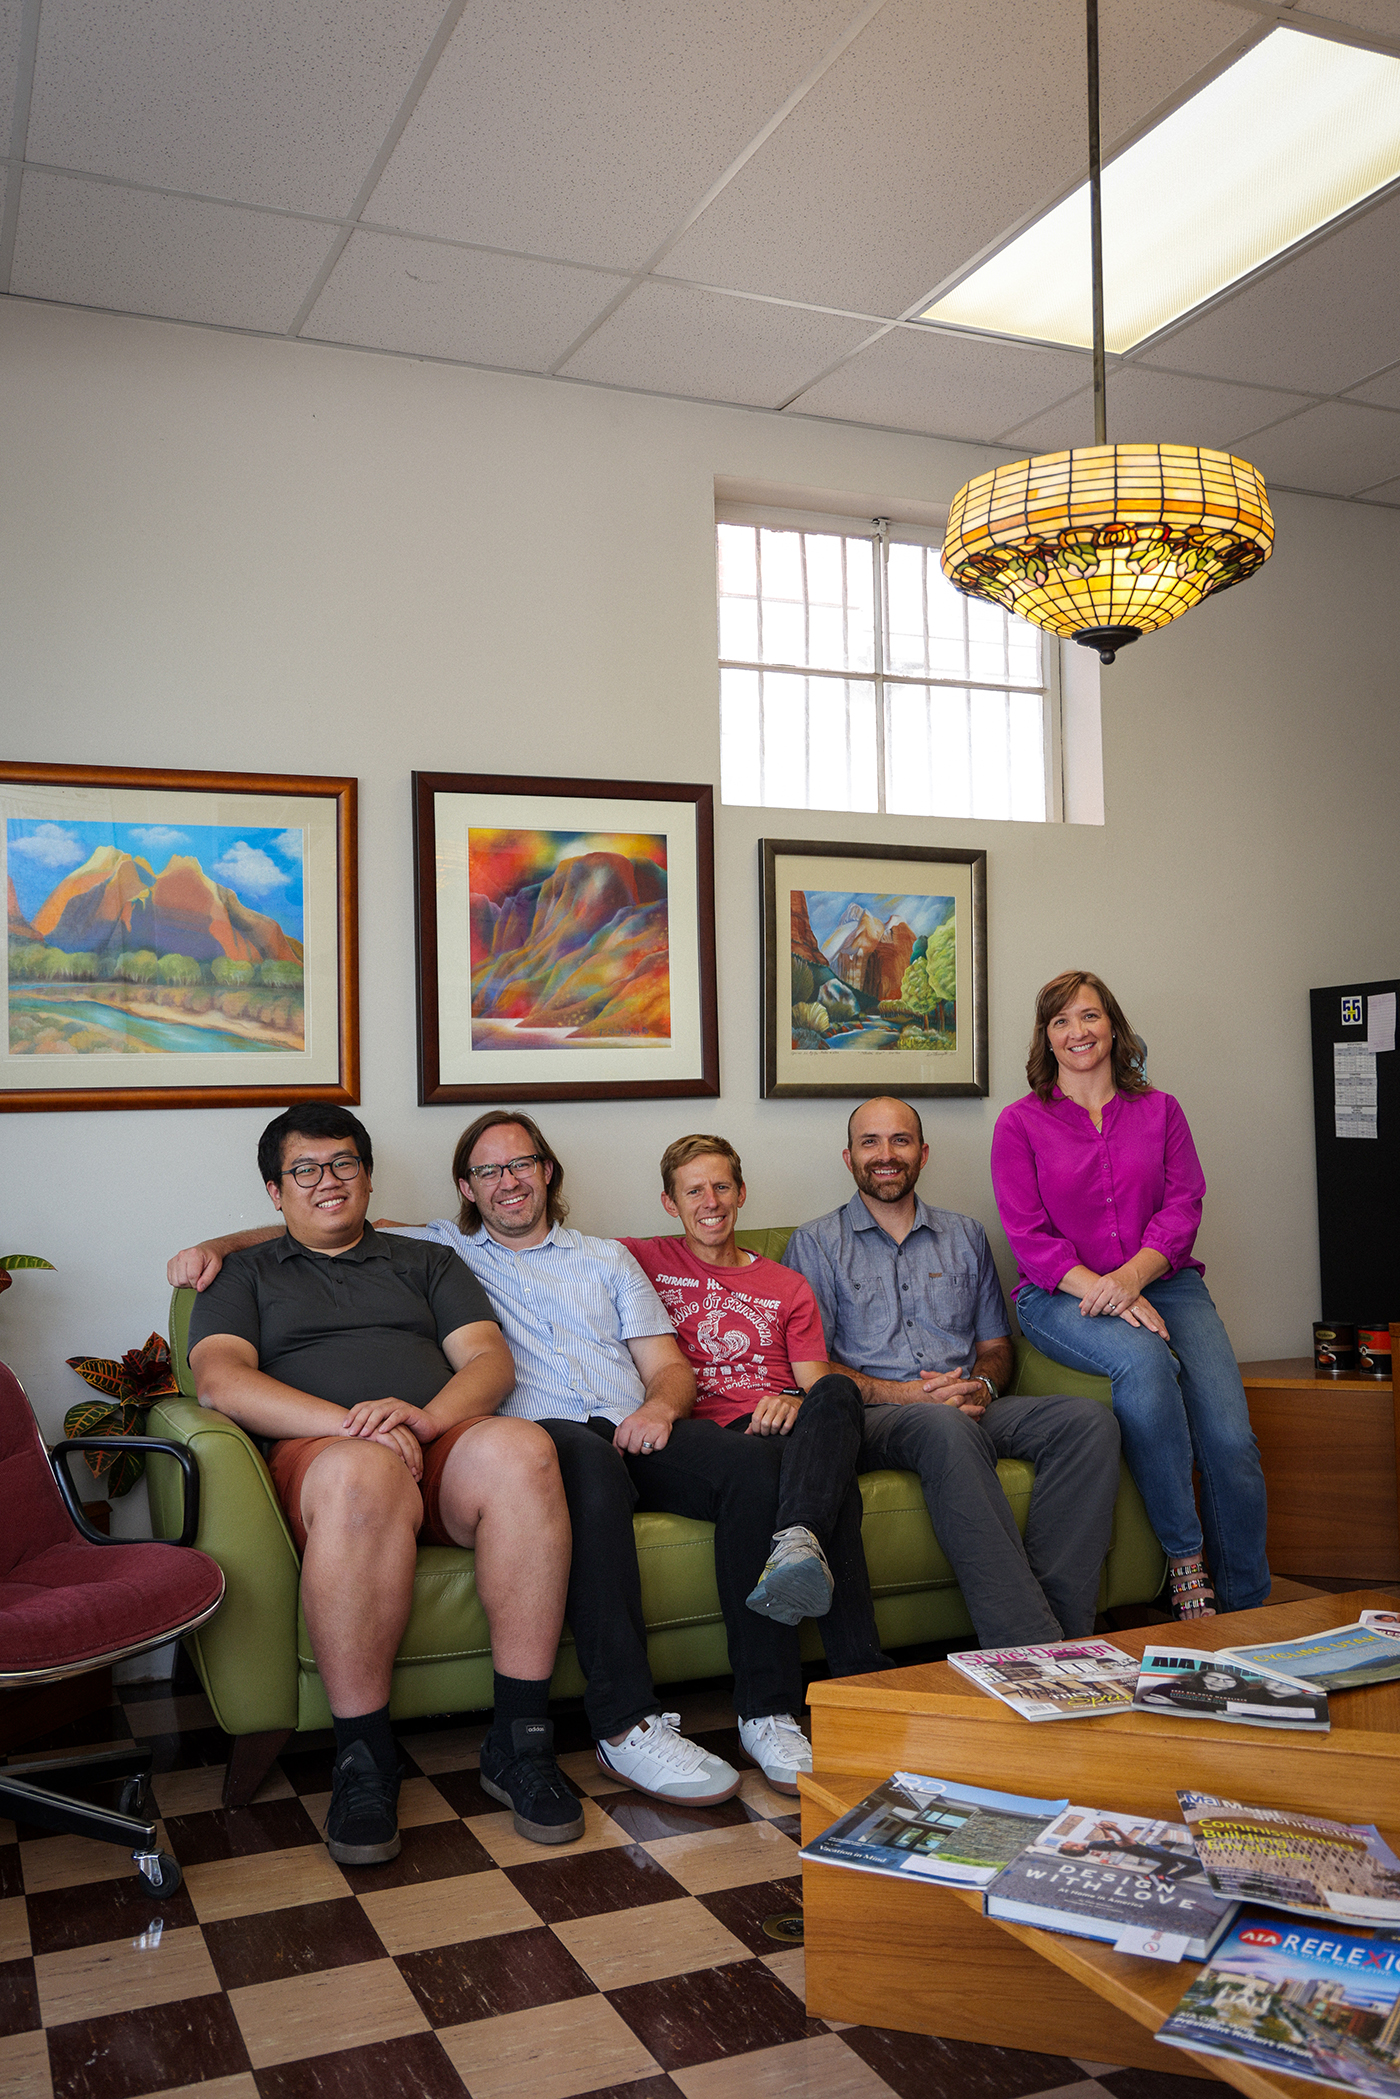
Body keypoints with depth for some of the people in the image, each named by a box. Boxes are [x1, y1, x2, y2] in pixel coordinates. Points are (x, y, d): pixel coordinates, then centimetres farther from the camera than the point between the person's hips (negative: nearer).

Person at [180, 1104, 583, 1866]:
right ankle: (363, 1759, -27)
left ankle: (519, 1742, -26)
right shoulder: (244, 1276, 22)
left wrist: (426, 1416, -12)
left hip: (444, 1446, 2)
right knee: (363, 1472, -40)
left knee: (519, 1448, -34)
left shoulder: (427, 1262, 27)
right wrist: (349, 1424, -14)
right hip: (316, 1454, -2)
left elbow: (491, 1360, 12)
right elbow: (220, 1379, 2)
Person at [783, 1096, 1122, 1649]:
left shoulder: (965, 1236, 23)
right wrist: (900, 1393, -13)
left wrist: (980, 1386, -2)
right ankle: (1028, 1647, -40)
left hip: (972, 1410, 5)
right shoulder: (816, 1244, 10)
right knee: (947, 1428, -39)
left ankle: (1061, 1628, -32)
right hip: (875, 1417, -4)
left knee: (1090, 1420, -23)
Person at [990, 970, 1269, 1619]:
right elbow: (1028, 1237, -1)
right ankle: (1185, 1559, -22)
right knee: (1144, 1360, -36)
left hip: (1163, 1281, 3)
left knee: (1230, 1438, -20)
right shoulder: (1020, 1122, 7)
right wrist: (1099, 1291, -18)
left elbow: (1183, 1206, 3)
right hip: (1061, 1297, -2)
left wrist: (1132, 1276, -17)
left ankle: (1246, 1610, -3)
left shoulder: (1159, 1110, 15)